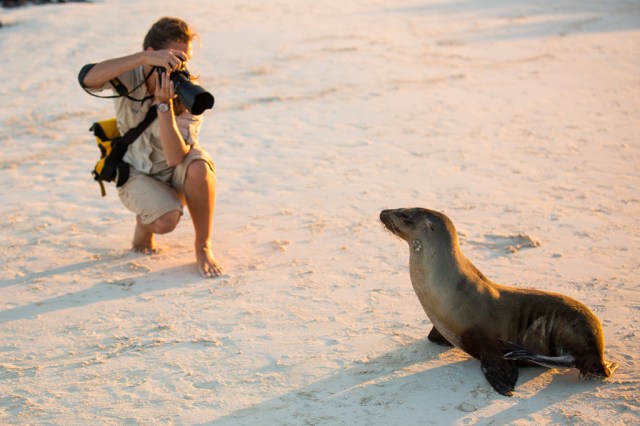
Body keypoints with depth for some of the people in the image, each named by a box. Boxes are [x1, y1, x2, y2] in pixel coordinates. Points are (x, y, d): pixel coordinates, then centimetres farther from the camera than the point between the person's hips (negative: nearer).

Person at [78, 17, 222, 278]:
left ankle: (204, 247, -15)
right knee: (166, 220, -32)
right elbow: (86, 78, -41)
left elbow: (175, 158, -30)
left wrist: (164, 104, -40)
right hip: (137, 175, -1)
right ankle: (144, 222, 7)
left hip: (176, 172, 1)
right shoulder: (129, 76, -18)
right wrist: (143, 58, -47)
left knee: (199, 166, -35)